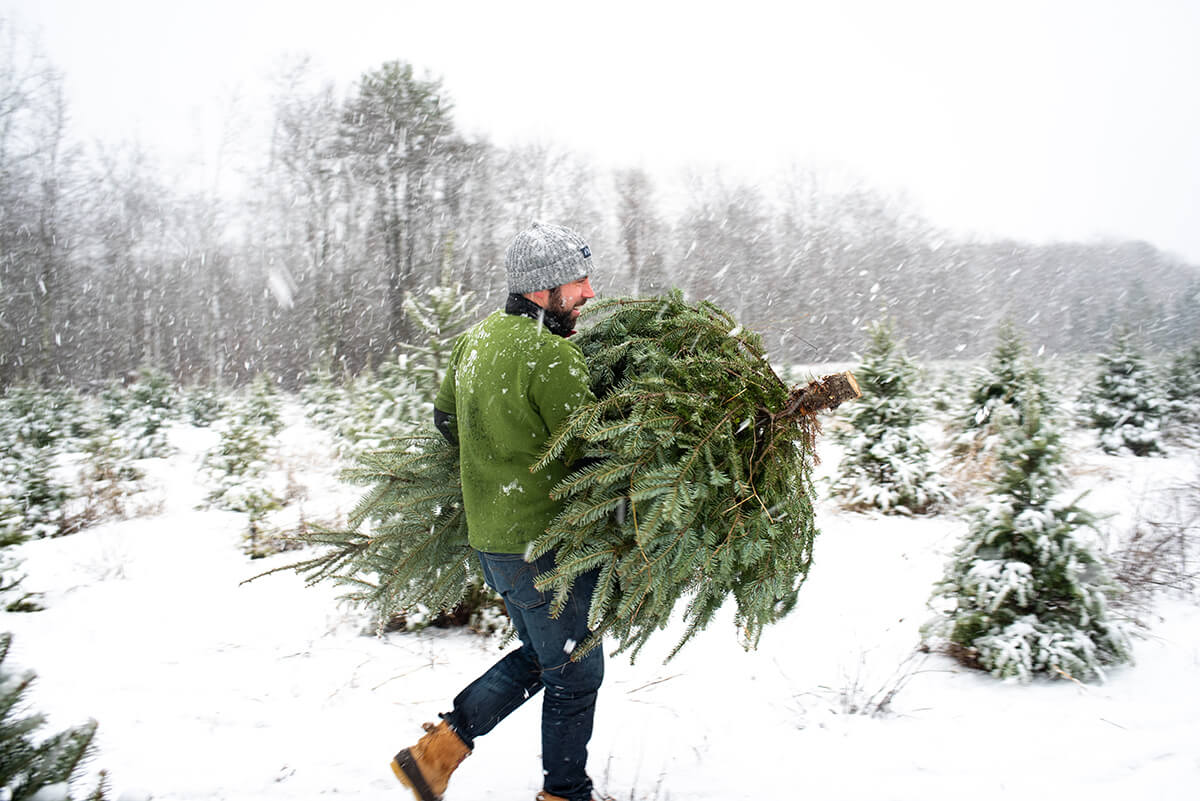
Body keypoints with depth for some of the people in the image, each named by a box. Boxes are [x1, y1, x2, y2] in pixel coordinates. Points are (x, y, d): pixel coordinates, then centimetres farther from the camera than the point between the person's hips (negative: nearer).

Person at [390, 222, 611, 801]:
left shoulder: (477, 338, 7)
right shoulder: (553, 357, -21)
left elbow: (445, 416, 18)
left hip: (488, 534, 9)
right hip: (543, 541, -9)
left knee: (539, 657, 24)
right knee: (575, 672, 10)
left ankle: (438, 749, 21)